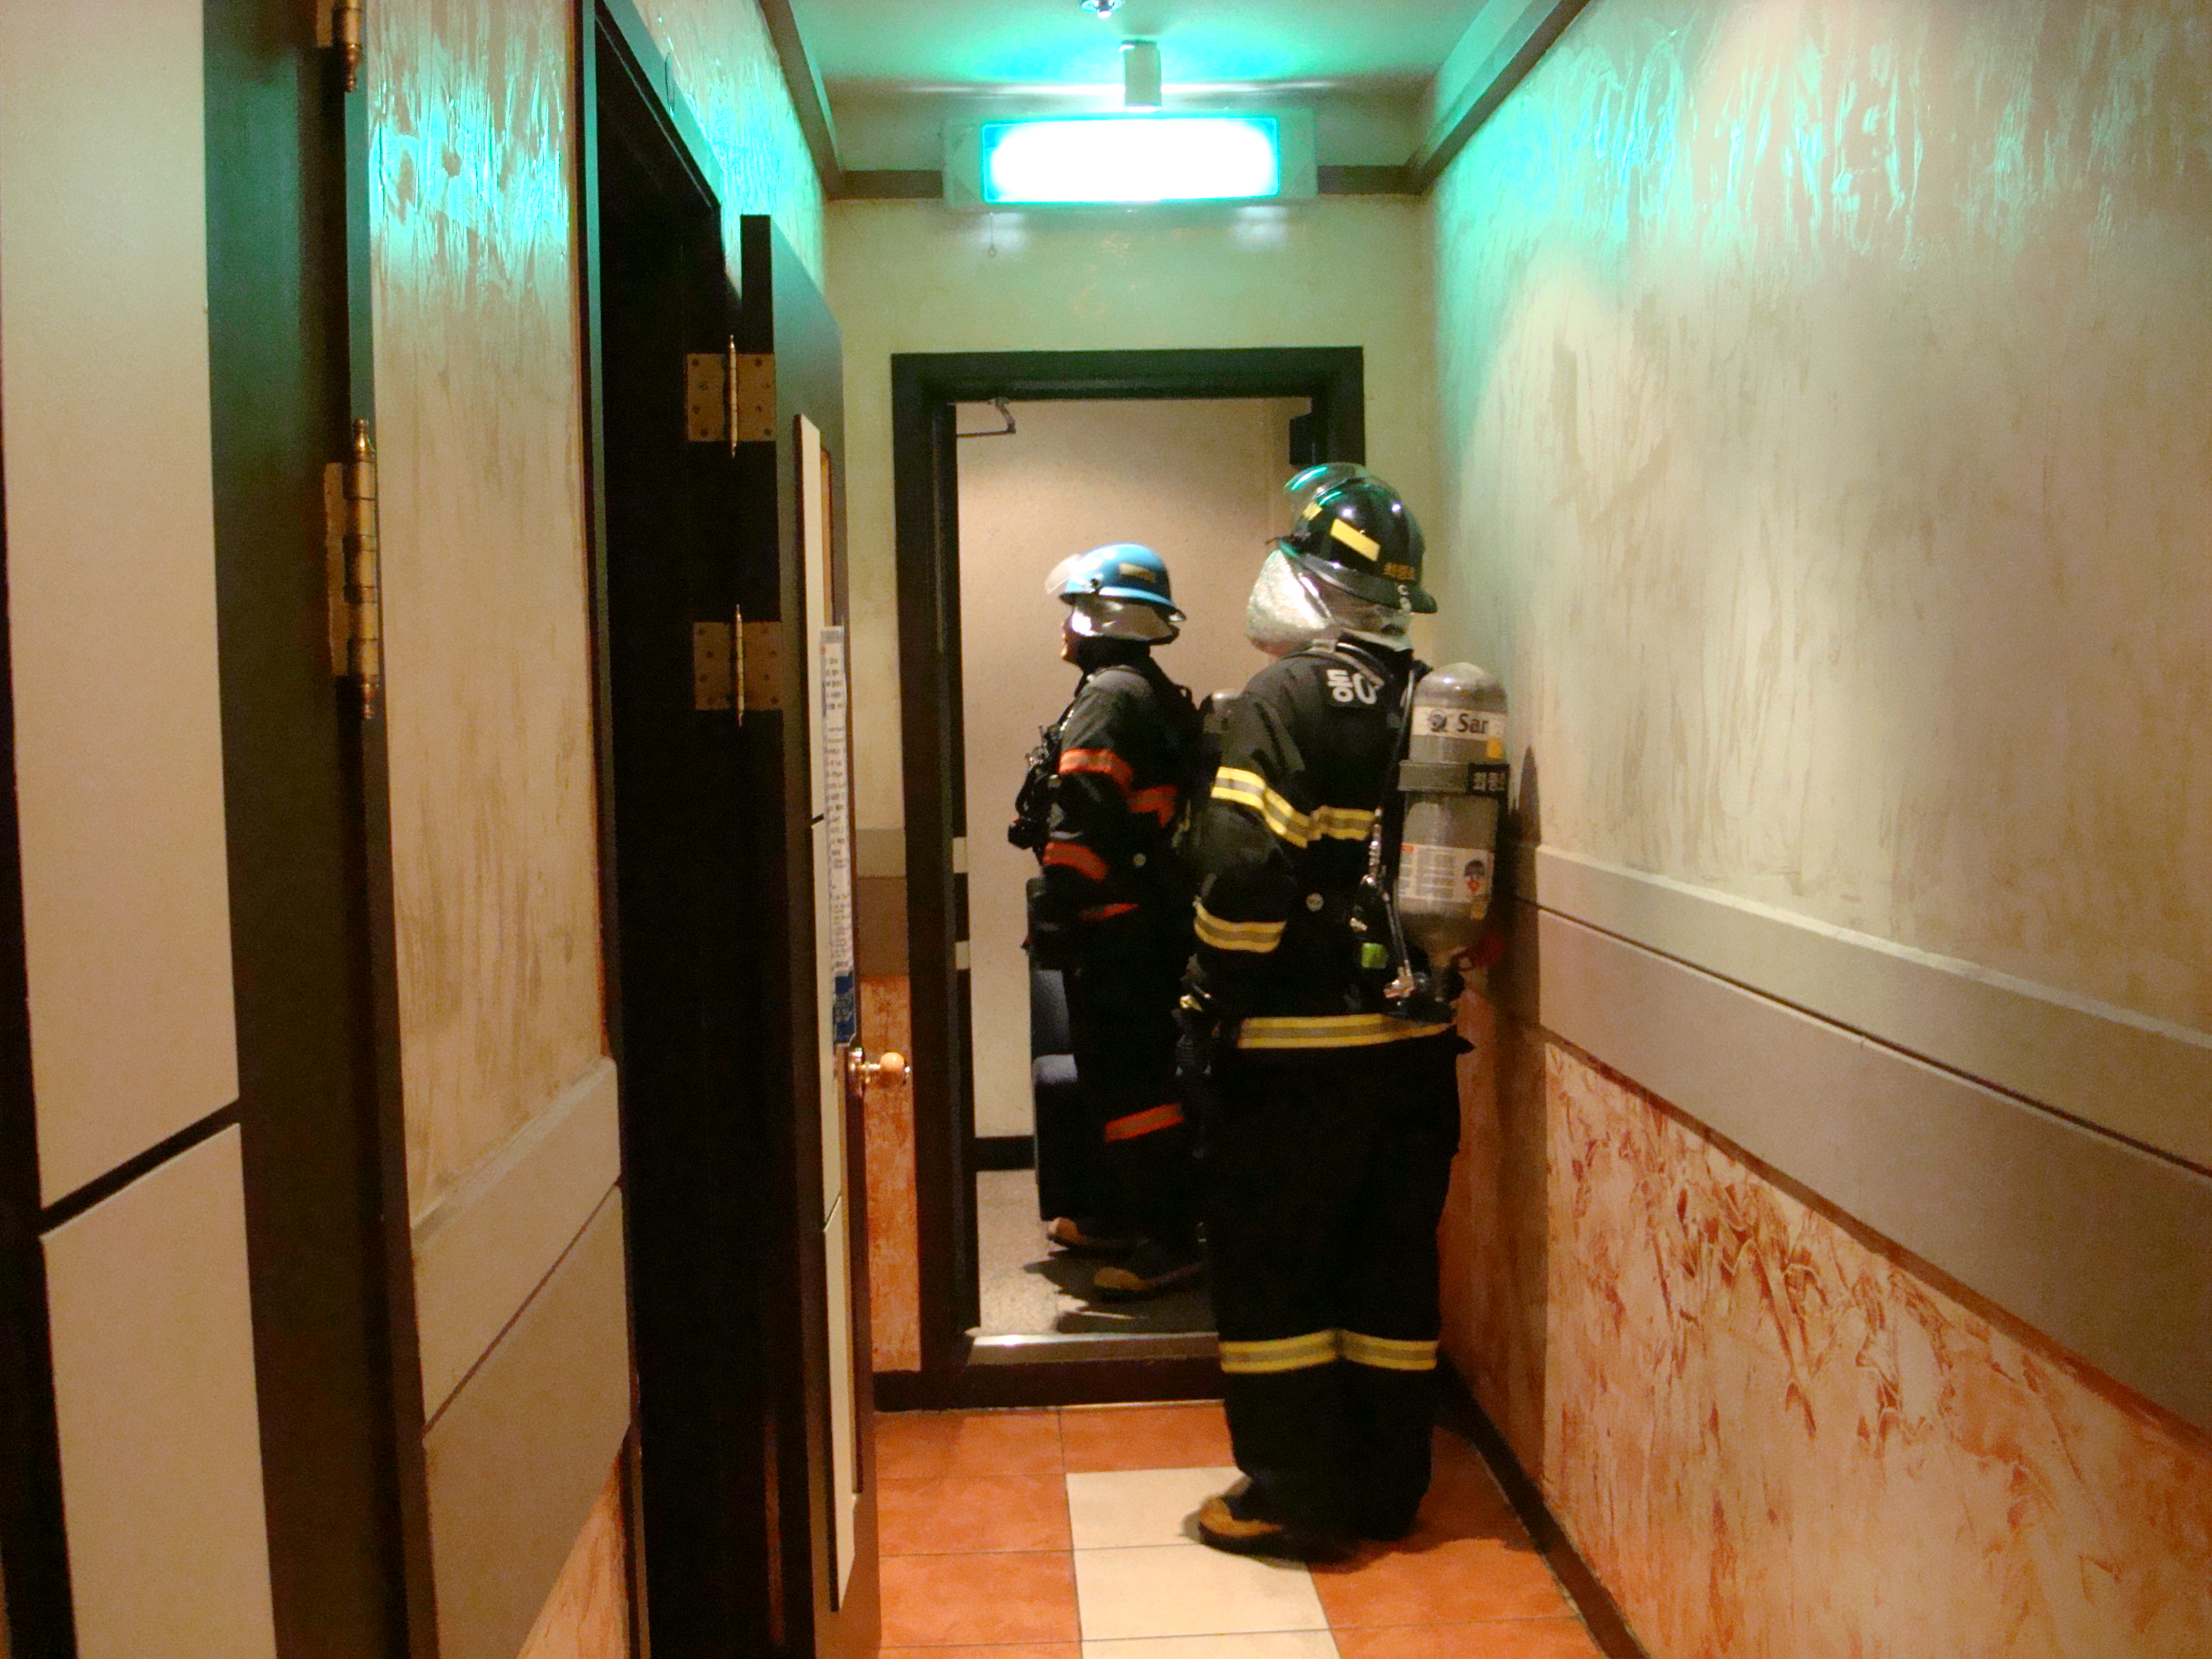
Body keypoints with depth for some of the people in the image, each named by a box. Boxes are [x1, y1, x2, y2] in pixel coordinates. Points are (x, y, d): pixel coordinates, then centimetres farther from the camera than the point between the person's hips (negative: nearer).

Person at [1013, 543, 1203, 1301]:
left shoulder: (1107, 697, -15)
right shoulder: (1165, 697, 17)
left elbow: (1082, 820, -23)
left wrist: (1051, 913, -19)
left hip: (1116, 928, -11)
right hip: (1158, 919, 11)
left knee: (1125, 1081, -7)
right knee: (1123, 1072, 19)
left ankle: (1171, 1243, -4)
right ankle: (1125, 1216, 30)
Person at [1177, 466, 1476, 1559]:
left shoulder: (1288, 699, -13)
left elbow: (1244, 874, -21)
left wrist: (1213, 1016, -12)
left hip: (1295, 1049, -7)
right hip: (1416, 1044, 7)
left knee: (1270, 1270, 6)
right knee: (1392, 1269, 15)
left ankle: (1293, 1498, 13)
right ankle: (1388, 1488, 25)